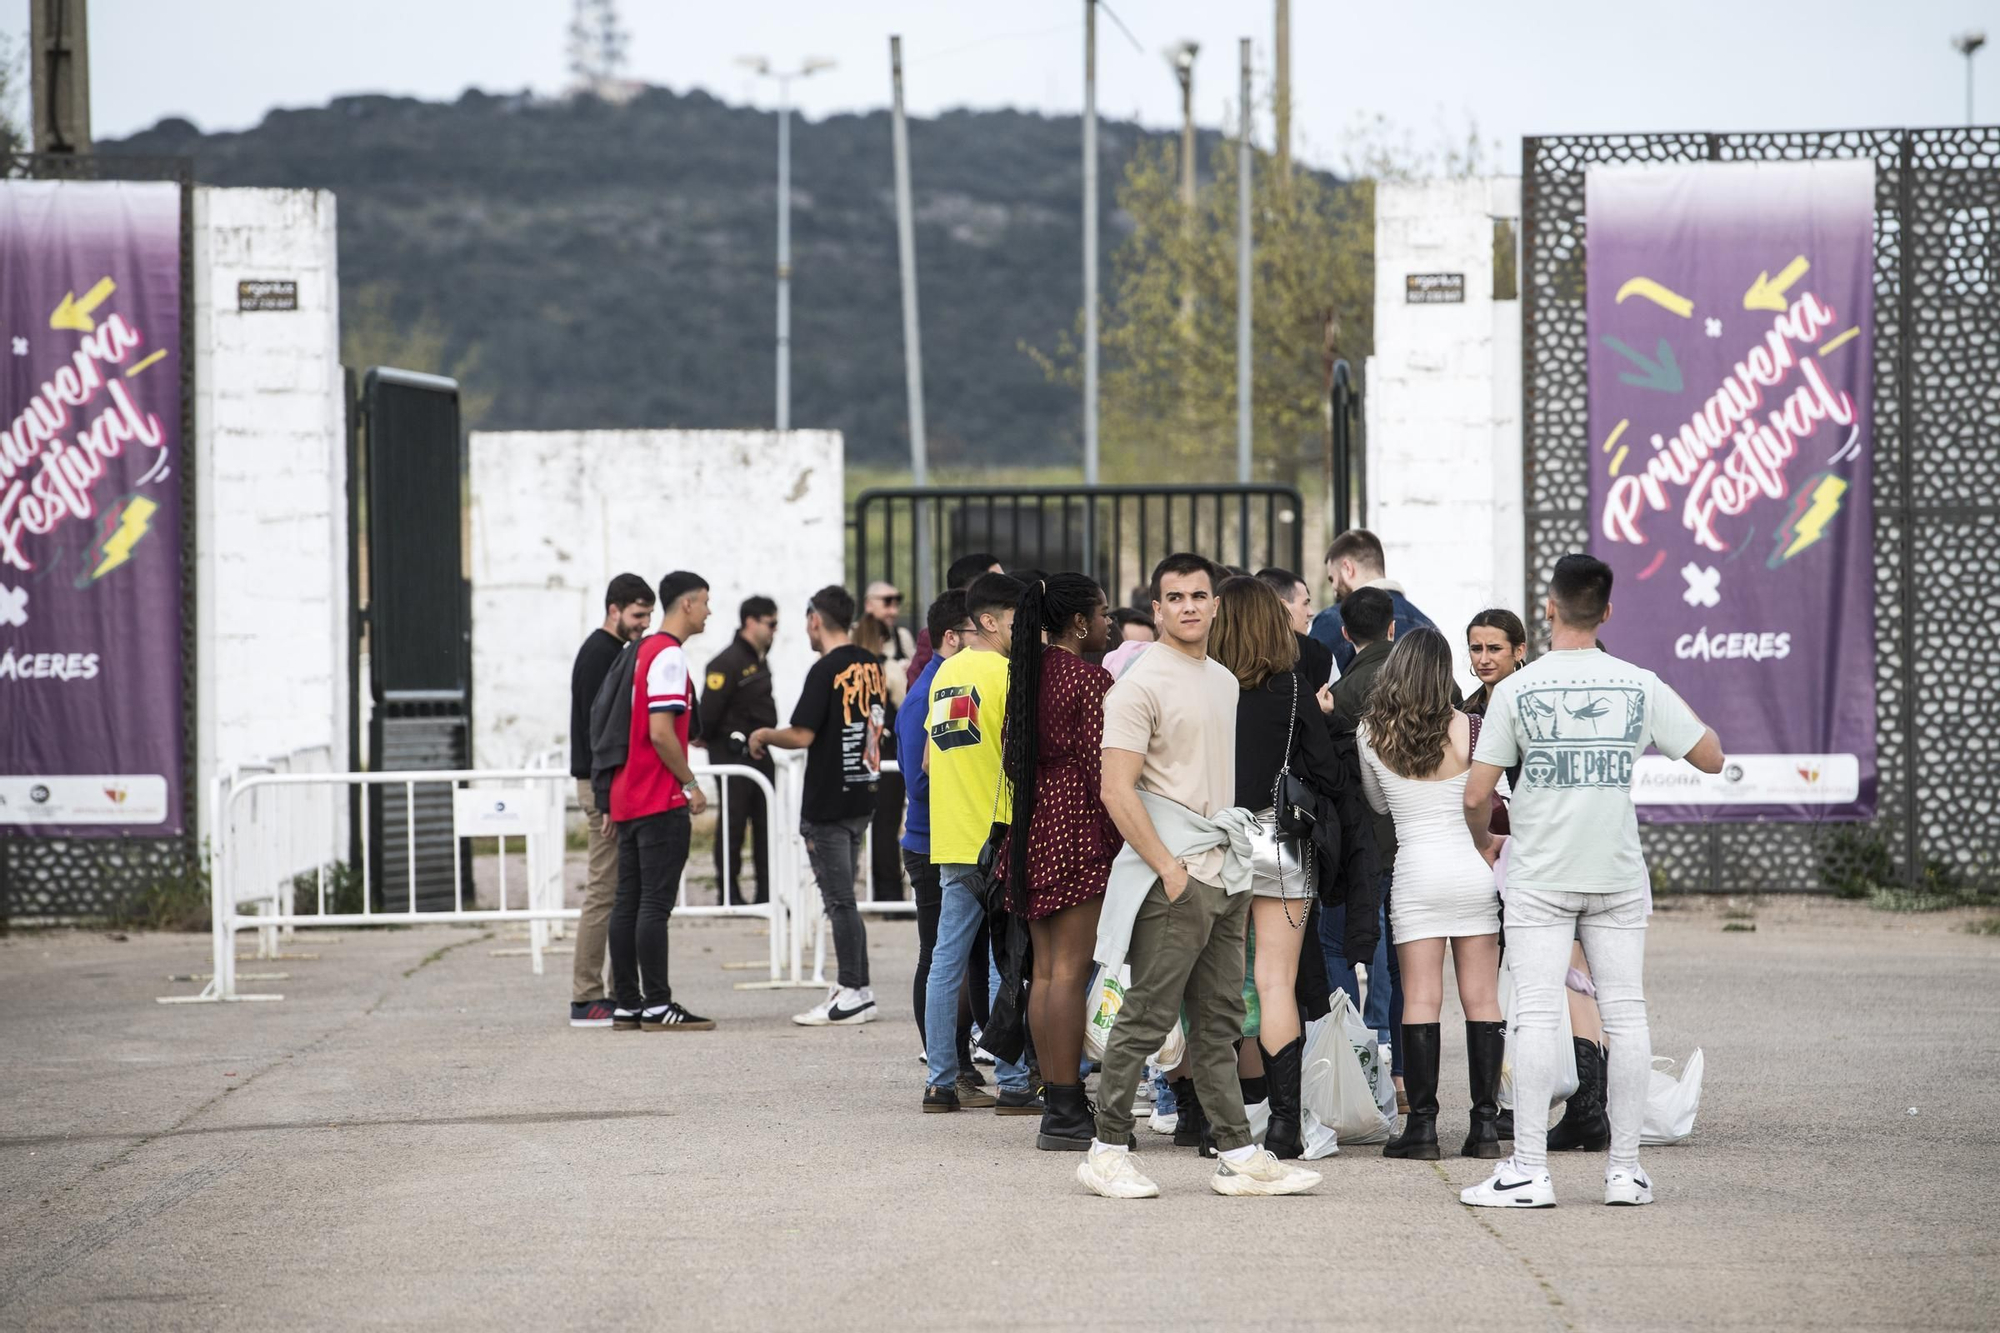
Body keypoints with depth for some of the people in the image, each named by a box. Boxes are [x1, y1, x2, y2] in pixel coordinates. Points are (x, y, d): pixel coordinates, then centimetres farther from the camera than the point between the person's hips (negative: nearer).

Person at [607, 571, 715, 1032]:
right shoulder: (670, 656, -12)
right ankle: (656, 1006, -9)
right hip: (661, 802, -9)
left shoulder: (643, 651, 17)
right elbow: (661, 733, -20)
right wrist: (691, 784, -10)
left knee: (628, 903, 7)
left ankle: (628, 1004, 10)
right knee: (655, 903, -8)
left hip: (627, 798, 9)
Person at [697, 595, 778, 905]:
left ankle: (766, 892, 11)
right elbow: (709, 709, -17)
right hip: (733, 754, -8)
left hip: (759, 754, 8)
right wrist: (706, 739, -2)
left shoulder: (760, 659, 13)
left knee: (765, 823, 7)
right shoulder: (727, 662, -15)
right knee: (733, 824, -3)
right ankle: (728, 893, 4)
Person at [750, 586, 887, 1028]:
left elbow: (802, 735, -19)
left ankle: (854, 995, -2)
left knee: (840, 900, -4)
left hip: (828, 802, -8)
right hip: (863, 795, 8)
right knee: (842, 897, 15)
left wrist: (764, 735, -1)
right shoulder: (871, 666, 9)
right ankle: (854, 988, 17)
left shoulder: (826, 671, -15)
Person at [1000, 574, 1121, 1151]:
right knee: (1071, 971, -7)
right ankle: (1067, 1114, -8)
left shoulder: (1025, 674, 11)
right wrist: (1126, 835, -7)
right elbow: (1101, 771, -15)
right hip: (1079, 828, -8)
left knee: (1046, 968, 10)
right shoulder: (1091, 681, -12)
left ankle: (1054, 1103, 13)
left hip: (1032, 825, 8)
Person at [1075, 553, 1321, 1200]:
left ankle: (1238, 1156, 10)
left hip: (1224, 871, 8)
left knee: (1219, 1024, 9)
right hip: (1173, 874, -8)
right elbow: (1117, 790, -15)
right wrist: (1170, 869, -17)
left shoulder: (1225, 681, 16)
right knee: (1147, 1018, -5)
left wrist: (1238, 878, 18)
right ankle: (1108, 1151, 2)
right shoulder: (1141, 683, -9)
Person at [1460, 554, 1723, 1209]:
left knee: (1535, 1016, -3)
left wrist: (1481, 838, 15)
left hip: (1540, 877, -2)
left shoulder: (1517, 689, -6)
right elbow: (1711, 757, 5)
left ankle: (1529, 1171, -6)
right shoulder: (1640, 686, -1)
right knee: (1625, 1017, 6)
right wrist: (1685, 713, 24)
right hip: (1618, 877, 2)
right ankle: (1625, 1168, 7)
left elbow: (1476, 796, -6)